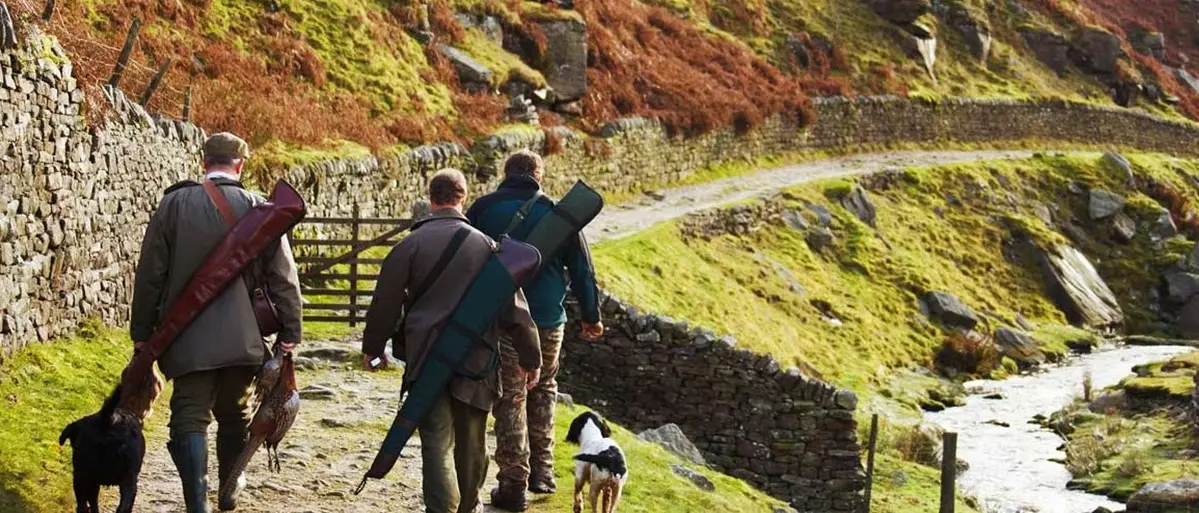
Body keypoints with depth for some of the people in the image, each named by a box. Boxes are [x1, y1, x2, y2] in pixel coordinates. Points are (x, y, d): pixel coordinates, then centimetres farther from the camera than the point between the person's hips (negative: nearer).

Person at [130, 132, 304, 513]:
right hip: (241, 338, 1)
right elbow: (283, 277, -2)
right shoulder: (258, 209, -2)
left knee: (190, 419, -2)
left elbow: (150, 274, 1)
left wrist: (142, 332, 9)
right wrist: (290, 332, 5)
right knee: (235, 416, 19)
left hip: (189, 339, -1)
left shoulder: (174, 204, -2)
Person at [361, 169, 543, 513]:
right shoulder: (485, 245, 2)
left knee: (437, 442, -3)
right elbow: (514, 305, 3)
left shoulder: (412, 244, -3)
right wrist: (530, 357, 9)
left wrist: (373, 348, 14)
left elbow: (386, 301, 0)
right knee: (471, 443, 16)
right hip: (476, 361, 2)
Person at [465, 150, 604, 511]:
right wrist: (591, 316, 17)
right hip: (548, 321, 2)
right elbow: (582, 268, 6)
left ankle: (514, 484, 1)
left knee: (509, 400, 3)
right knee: (543, 390, 21)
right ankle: (542, 470, 21)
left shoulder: (483, 209, -1)